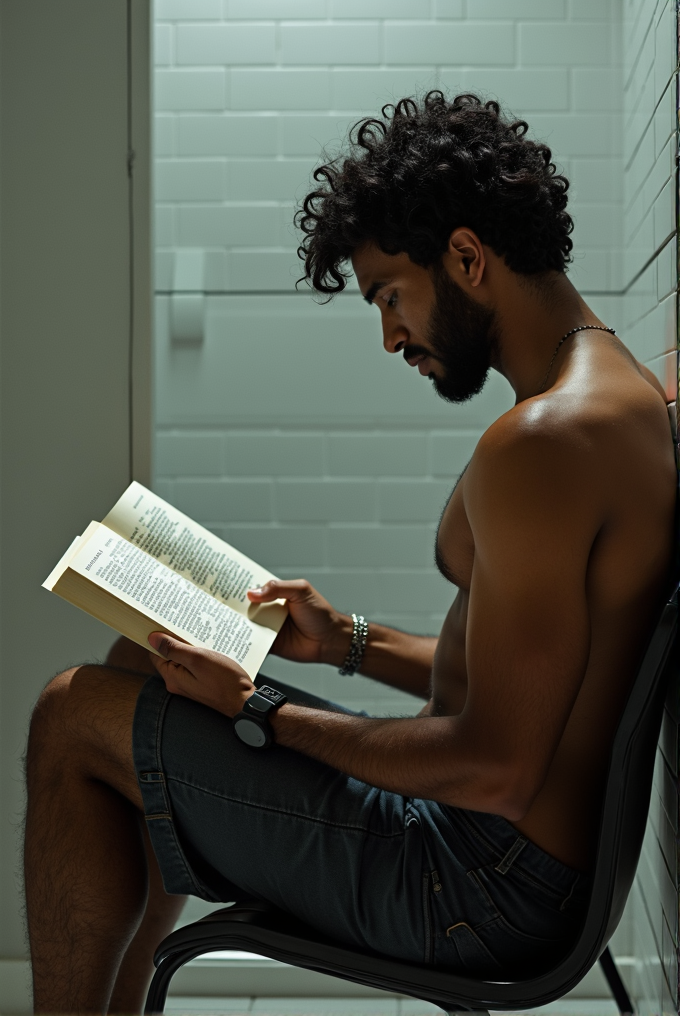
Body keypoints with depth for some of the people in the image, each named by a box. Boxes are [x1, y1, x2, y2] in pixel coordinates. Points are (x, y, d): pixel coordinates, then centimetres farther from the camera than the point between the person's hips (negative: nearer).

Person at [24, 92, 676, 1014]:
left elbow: (495, 771, -26)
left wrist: (261, 712, -15)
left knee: (75, 719, -5)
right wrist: (349, 642, 10)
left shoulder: (543, 439, -24)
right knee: (146, 682, 20)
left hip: (490, 883, -10)